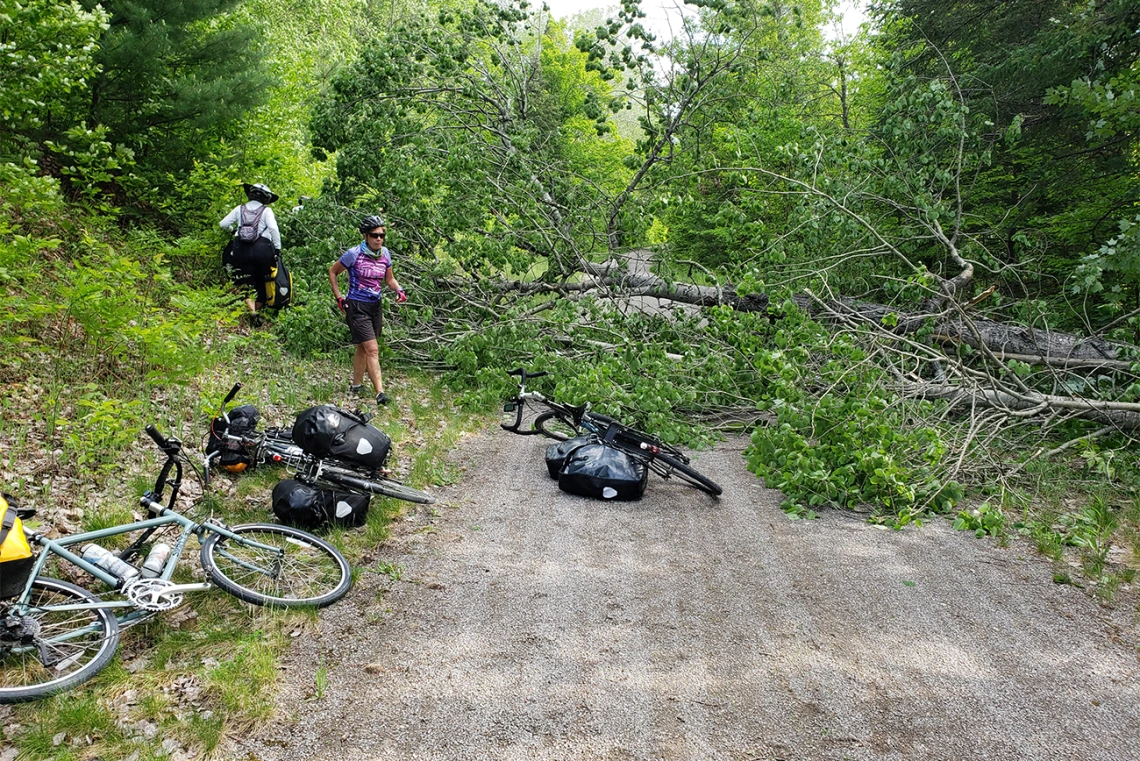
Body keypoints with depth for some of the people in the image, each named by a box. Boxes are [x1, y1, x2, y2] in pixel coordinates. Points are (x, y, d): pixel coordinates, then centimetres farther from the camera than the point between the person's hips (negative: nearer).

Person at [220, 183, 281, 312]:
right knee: (261, 280, 14)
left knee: (245, 281, 3)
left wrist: (233, 229, 32)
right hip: (262, 248, -2)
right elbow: (273, 229, -9)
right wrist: (278, 248, -4)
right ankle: (258, 306, 16)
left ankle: (248, 303, -21)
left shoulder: (240, 209, 14)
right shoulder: (266, 210, 6)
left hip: (241, 249, 2)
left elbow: (222, 224, 12)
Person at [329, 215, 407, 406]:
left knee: (363, 347, 18)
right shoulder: (354, 254, -14)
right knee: (372, 349, -14)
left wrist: (399, 290, -6)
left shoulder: (385, 253, 1)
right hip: (357, 306, -6)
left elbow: (389, 279, 14)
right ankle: (380, 392, -17)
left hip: (375, 306, 6)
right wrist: (339, 298, -3)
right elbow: (333, 272, -1)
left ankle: (356, 385, 33)